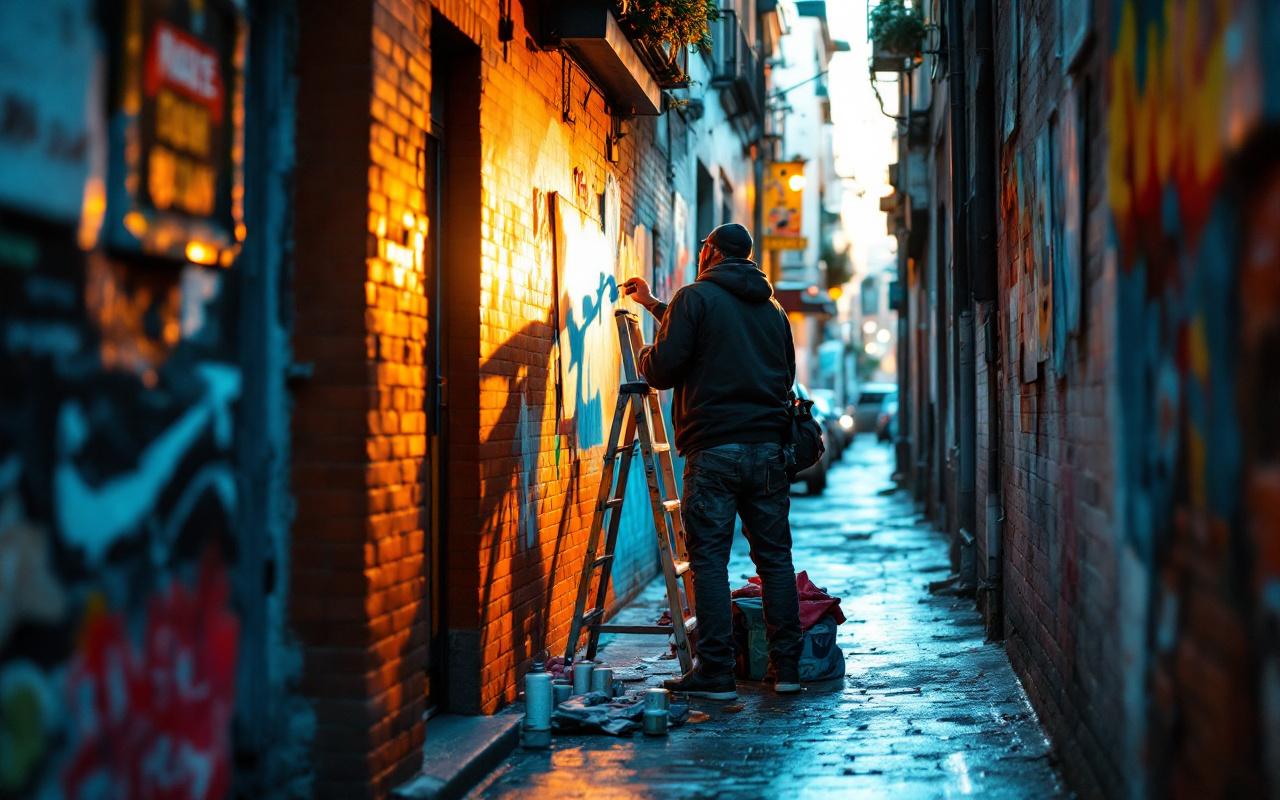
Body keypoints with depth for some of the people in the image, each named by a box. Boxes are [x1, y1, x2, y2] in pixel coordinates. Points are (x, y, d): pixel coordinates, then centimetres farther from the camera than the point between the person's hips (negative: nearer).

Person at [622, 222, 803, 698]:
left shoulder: (696, 297, -1)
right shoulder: (772, 309, 19)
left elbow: (663, 370, -9)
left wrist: (646, 355, 19)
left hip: (714, 449, -5)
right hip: (769, 447, 5)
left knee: (709, 558, -3)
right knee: (775, 556, 8)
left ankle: (715, 672, -5)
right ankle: (786, 667, 8)